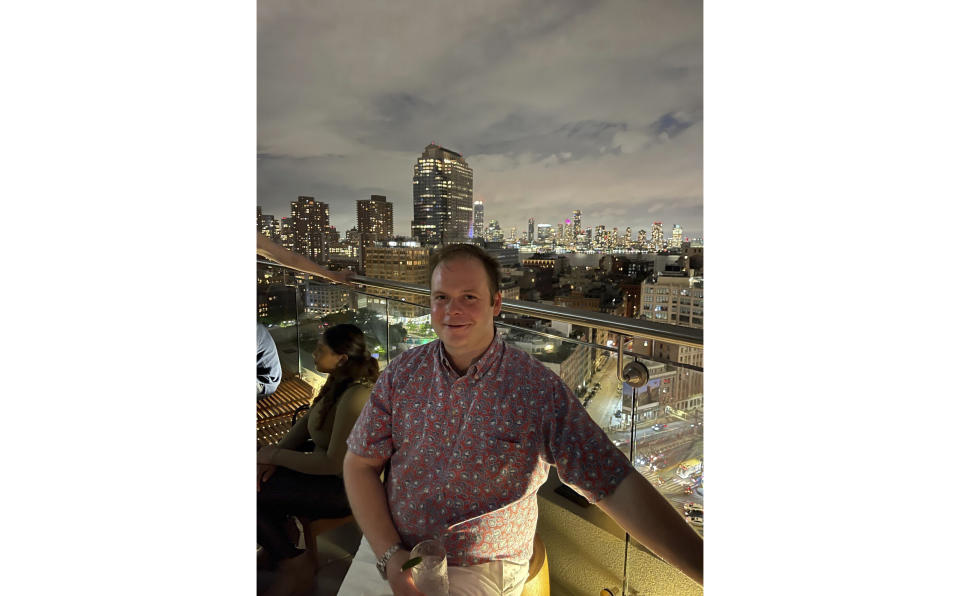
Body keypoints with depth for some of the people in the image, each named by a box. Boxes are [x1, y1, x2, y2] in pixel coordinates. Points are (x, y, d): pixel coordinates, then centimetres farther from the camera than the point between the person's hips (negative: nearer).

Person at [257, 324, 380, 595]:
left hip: (344, 488, -9)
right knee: (265, 478, 5)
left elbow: (333, 464, -27)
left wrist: (276, 455, -17)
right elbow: (307, 420, 7)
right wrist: (275, 454, -7)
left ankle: (292, 563, 15)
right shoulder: (340, 381, -1)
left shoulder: (355, 397, -31)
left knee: (258, 491, -6)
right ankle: (279, 541, 26)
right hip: (329, 469, 9)